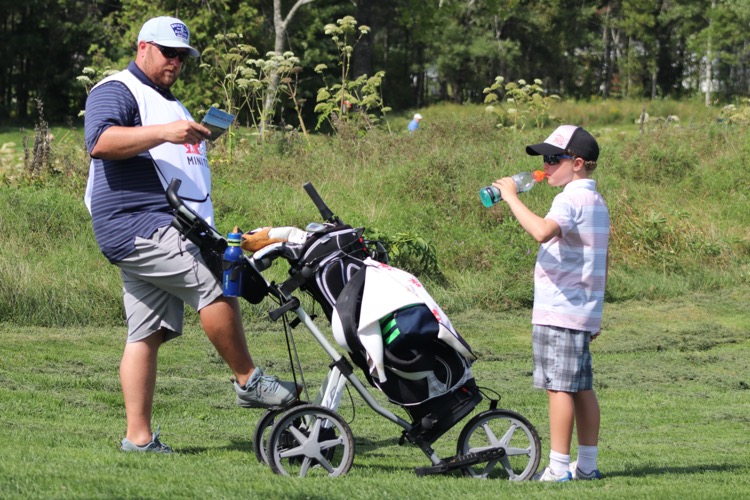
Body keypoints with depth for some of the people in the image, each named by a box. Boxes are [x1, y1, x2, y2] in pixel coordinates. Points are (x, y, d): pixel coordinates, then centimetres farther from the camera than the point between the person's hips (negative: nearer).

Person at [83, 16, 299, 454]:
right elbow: (101, 141, -22)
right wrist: (163, 133, -29)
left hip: (168, 233, 9)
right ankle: (249, 381, -14)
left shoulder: (171, 105, 30)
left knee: (147, 334, 4)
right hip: (137, 225, -9)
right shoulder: (116, 92, -1)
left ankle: (139, 437, 1)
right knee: (215, 283, -22)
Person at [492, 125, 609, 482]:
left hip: (558, 311, -10)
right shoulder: (597, 202, 16)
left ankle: (558, 468, -7)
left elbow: (542, 230, -35)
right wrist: (595, 311, 26)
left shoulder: (570, 200, -14)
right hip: (584, 312, 10)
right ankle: (587, 465, 15)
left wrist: (511, 197, -25)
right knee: (582, 388, 11)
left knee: (559, 387, -7)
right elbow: (603, 262, 21)